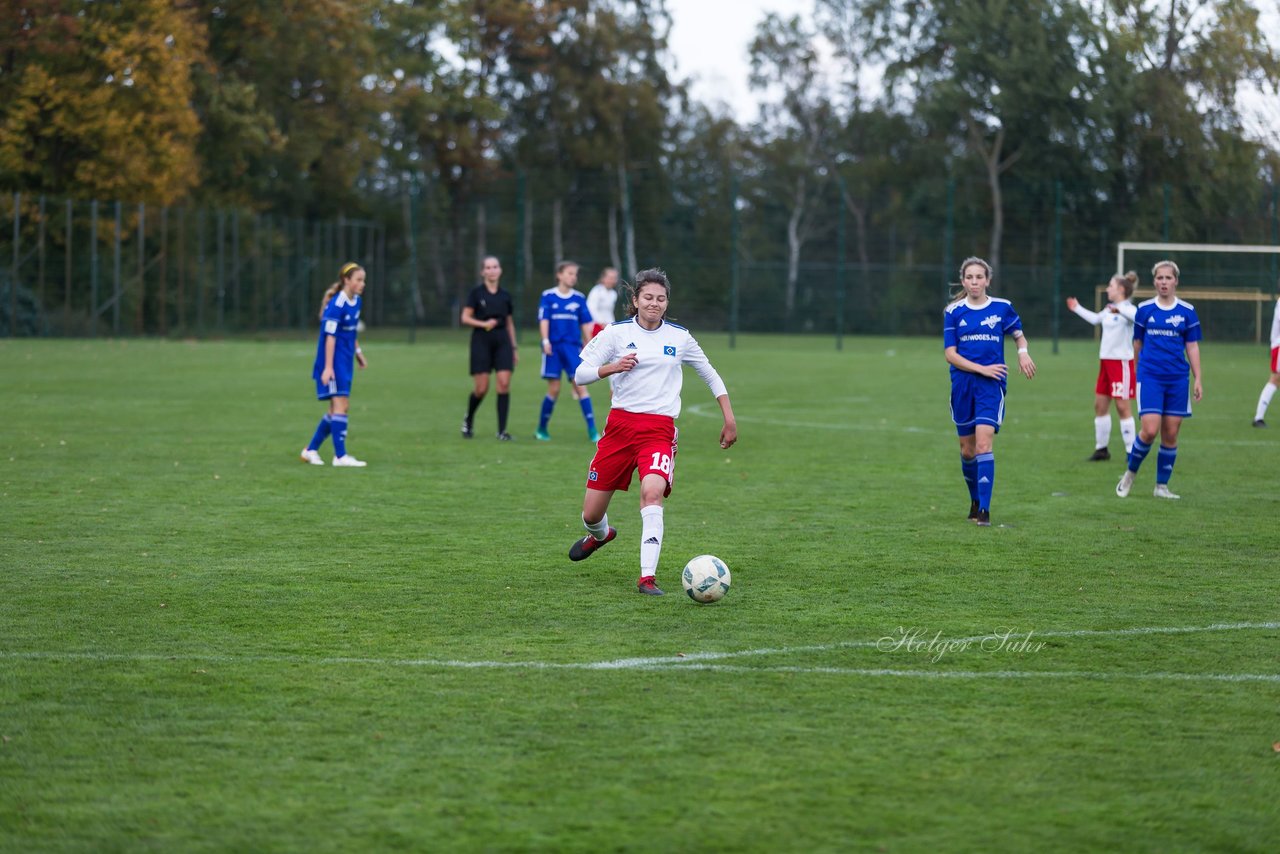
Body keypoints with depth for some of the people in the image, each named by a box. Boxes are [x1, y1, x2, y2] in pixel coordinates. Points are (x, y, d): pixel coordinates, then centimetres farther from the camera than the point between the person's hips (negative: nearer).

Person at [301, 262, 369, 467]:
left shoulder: (356, 302, 9)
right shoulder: (337, 304, -17)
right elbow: (330, 336, -20)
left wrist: (358, 352, 21)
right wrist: (328, 367, -23)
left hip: (345, 362, 9)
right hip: (334, 361, -9)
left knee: (340, 407, 11)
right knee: (340, 404, -11)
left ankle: (311, 450, 20)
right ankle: (340, 456, -10)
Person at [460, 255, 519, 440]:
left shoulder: (505, 295, 9)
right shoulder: (476, 293, -1)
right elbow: (465, 318, -3)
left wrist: (514, 348, 14)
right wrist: (484, 324, -18)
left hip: (502, 341, 3)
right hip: (481, 341, -3)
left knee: (504, 383, -10)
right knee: (481, 388, -5)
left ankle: (502, 430, -7)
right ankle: (468, 420, 24)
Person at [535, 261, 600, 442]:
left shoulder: (579, 298, 7)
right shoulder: (548, 296, 1)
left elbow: (585, 324, 10)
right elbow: (543, 320, -5)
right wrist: (545, 341, -17)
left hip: (573, 347, 1)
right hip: (554, 347, -1)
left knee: (580, 386, -8)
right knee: (554, 389, 1)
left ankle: (592, 430, -11)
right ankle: (541, 429, 18)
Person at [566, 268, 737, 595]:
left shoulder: (679, 337, 8)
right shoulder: (617, 332, 3)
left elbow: (709, 374, 20)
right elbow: (580, 375, -1)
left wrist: (729, 418, 16)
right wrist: (612, 367, -20)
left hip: (660, 429, -1)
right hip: (620, 423, 1)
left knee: (652, 492, -30)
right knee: (591, 513, 4)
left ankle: (647, 577, -30)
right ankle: (600, 534, 44)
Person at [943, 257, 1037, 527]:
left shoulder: (1002, 308, 1)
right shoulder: (953, 312, 1)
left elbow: (1019, 335, 18)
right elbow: (950, 353, -4)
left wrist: (1023, 352, -4)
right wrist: (982, 369, -14)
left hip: (991, 386, -2)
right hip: (962, 385, 2)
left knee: (983, 444, -16)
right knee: (967, 448, 10)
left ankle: (984, 509, -17)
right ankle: (975, 500, 33)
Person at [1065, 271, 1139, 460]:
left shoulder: (1128, 309, -13)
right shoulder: (1109, 310, 15)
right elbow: (1095, 319, 36)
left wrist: (1119, 309, -47)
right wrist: (1077, 309, 46)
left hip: (1121, 362, -9)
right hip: (1105, 361, 9)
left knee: (1123, 407, -8)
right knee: (1100, 404, 12)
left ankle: (1132, 451, -2)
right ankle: (1101, 449, 22)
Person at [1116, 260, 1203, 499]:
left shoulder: (1187, 311, 4)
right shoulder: (1144, 309, 3)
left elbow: (1192, 347, 7)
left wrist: (1197, 379, 2)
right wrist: (1140, 369, 19)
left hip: (1177, 380, 1)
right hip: (1150, 378, -1)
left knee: (1170, 435, 2)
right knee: (1149, 431, -14)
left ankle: (1162, 486, 13)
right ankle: (1130, 474, 9)